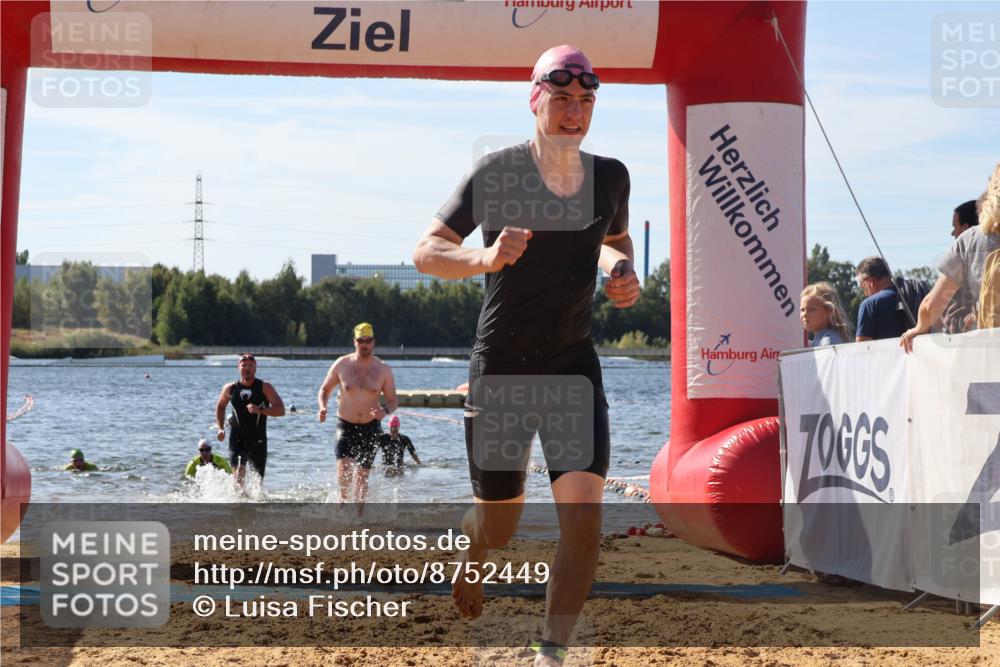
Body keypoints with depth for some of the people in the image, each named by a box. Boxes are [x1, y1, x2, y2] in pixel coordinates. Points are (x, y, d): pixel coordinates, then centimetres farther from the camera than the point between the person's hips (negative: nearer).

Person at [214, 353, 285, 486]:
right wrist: (220, 428, 11)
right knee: (239, 471, -20)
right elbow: (220, 406, 24)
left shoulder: (265, 388, -1)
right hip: (237, 439, 0)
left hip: (258, 440, 0)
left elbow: (281, 410, -8)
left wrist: (260, 410, -23)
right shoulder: (230, 389, 5)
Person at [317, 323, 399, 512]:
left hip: (370, 428, 0)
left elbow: (393, 401, 0)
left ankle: (358, 515, 19)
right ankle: (344, 499, 12)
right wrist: (322, 407, -12)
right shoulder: (341, 365, -3)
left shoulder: (383, 370, -3)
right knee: (343, 470, -18)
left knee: (362, 476, 2)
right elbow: (325, 389, 8)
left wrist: (385, 411, -23)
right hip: (345, 426, 0)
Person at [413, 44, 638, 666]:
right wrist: (483, 258, -31)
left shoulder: (610, 176, 0)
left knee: (584, 516, -15)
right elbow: (426, 252, -12)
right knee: (499, 526, 10)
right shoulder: (498, 172, -12)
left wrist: (624, 272, -2)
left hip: (575, 364, 2)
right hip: (501, 365, -2)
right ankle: (471, 555, 48)